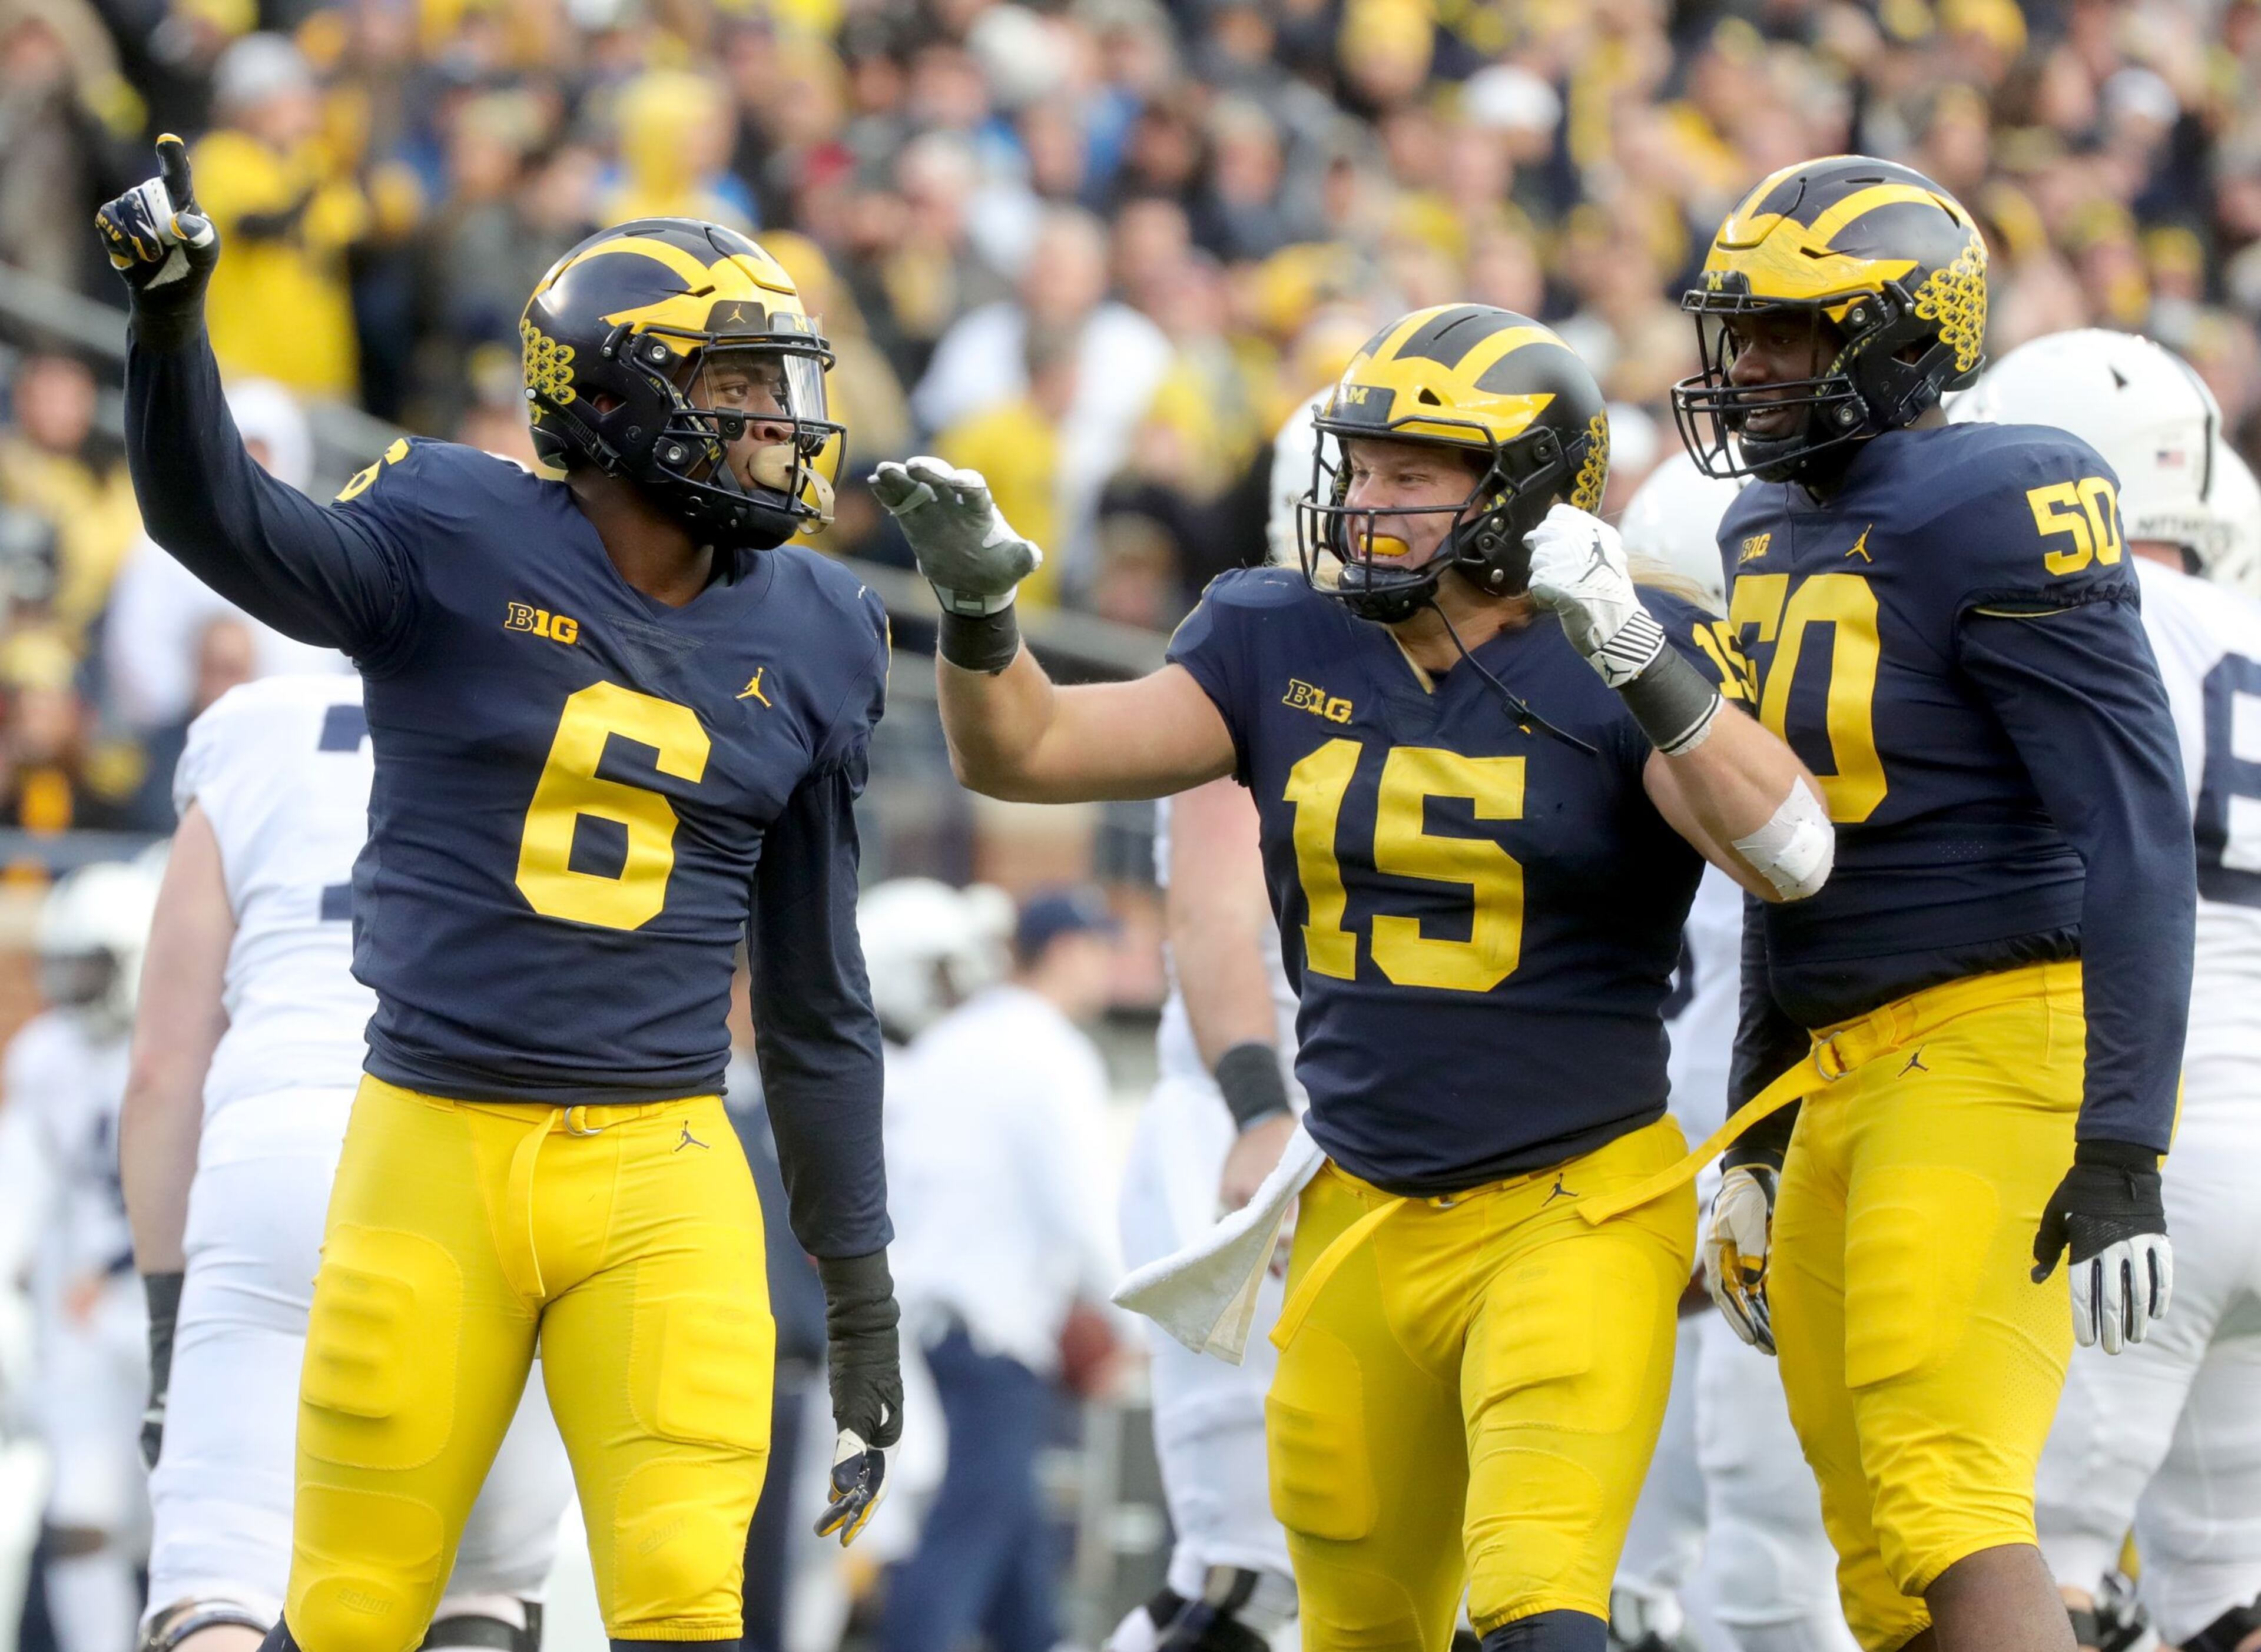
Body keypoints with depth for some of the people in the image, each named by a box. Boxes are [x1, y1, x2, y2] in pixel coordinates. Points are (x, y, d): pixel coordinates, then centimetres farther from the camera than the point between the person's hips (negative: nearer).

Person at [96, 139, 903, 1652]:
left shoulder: (806, 641, 8)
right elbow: (224, 526, -21)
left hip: (662, 1178, 2)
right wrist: (170, 318, -40)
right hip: (434, 1147, -2)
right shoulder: (464, 547, -2)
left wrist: (861, 1288, 14)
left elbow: (816, 997, 14)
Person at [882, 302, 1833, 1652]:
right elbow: (1023, 754, 4)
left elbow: (1791, 856, -25)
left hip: (1578, 1211, -5)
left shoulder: (1629, 666, -9)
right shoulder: (1282, 646, 4)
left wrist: (1637, 656, -35)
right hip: (1364, 1223, 5)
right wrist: (980, 610, -16)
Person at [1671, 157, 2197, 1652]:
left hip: (2003, 1046, -9)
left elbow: (2133, 837, -16)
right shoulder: (1777, 533, 15)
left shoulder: (1997, 514, -12)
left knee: (1945, 1504, -19)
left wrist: (2120, 1150, -22)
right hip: (1848, 1071, 9)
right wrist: (1760, 1134, 24)